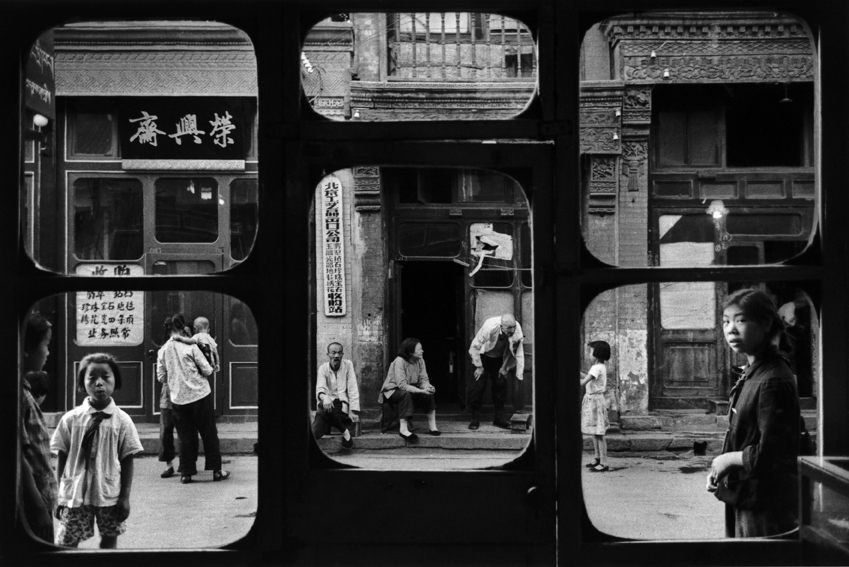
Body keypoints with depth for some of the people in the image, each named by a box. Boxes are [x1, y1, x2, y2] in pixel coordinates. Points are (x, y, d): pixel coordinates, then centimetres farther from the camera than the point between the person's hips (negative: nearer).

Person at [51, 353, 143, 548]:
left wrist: (125, 497, -4)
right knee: (66, 543, 3)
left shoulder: (122, 420, -4)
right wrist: (59, 495, 2)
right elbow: (61, 458, 2)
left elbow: (127, 461, -1)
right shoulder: (71, 419, -3)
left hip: (109, 495, 0)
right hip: (75, 494, 0)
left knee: (109, 539, 9)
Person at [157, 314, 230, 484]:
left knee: (185, 437, 12)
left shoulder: (162, 350, 0)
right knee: (209, 434, 7)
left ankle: (186, 473, 12)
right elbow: (207, 370, -8)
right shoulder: (190, 347, -10)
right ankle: (216, 470, 10)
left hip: (178, 399, 3)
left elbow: (161, 377, 5)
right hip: (199, 395, -3)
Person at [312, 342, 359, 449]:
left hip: (342, 402, 0)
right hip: (328, 402, 0)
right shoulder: (323, 368, 5)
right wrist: (324, 397, -36)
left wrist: (354, 411, -13)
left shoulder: (348, 365, 4)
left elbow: (352, 389, -1)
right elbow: (320, 388, -10)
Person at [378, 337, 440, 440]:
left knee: (429, 394, -14)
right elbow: (402, 385, -32)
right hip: (392, 391, -7)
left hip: (409, 390, 7)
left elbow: (424, 379, -6)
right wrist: (421, 391, -39)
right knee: (405, 394, -37)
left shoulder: (420, 361, -4)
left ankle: (432, 427, -7)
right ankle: (403, 429, -39)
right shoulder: (400, 361, -26)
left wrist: (427, 387, -30)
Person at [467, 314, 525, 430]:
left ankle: (499, 418, 12)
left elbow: (519, 353, -12)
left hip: (499, 359, 3)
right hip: (483, 356, -3)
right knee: (478, 385, -10)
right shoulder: (489, 328, -37)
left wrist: (520, 374, -14)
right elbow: (475, 347, -24)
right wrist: (479, 367, -19)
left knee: (501, 385, 0)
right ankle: (475, 418, 1)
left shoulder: (517, 330, -27)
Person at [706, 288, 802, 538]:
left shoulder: (773, 382, -21)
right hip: (744, 498, 9)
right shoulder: (751, 373, 8)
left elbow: (768, 455, -24)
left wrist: (728, 459, -10)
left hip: (765, 507, -9)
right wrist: (719, 470, 2)